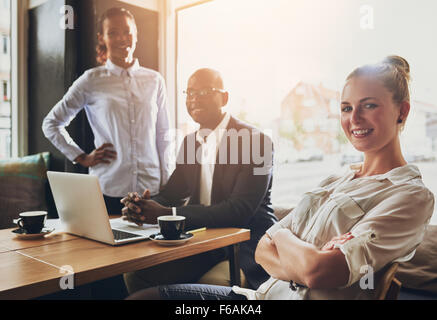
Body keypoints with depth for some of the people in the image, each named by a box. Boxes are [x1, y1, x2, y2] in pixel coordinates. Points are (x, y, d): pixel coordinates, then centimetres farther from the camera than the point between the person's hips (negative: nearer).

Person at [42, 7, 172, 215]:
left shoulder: (154, 81, 7)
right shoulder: (91, 81, 1)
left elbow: (163, 136, 10)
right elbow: (51, 124, 9)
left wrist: (168, 185, 7)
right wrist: (82, 158, 0)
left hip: (151, 188, 2)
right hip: (108, 189, -1)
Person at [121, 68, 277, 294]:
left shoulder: (257, 141, -13)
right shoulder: (190, 141, 11)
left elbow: (239, 212, -22)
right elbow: (171, 194, 8)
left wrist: (167, 214, -27)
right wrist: (143, 206, -17)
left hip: (246, 248, -6)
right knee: (135, 274, -8)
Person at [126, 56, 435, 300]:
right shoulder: (335, 181, 14)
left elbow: (317, 272, -20)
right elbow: (263, 249, 6)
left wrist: (281, 234, -1)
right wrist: (307, 263, -14)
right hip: (265, 294, 7)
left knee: (148, 296, -13)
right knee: (145, 295, -4)